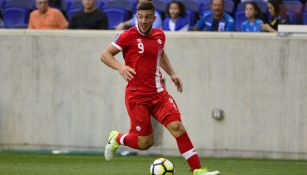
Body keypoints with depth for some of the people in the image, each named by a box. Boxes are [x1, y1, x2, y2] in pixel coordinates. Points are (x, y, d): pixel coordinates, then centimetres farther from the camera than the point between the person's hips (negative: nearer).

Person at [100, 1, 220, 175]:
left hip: (158, 93, 5)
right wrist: (120, 67, -24)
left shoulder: (160, 35, 9)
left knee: (177, 126, -14)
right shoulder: (129, 36, -8)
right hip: (137, 95, -5)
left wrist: (172, 73, 18)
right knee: (145, 143, -4)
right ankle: (117, 138, 27)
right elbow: (105, 55, -6)